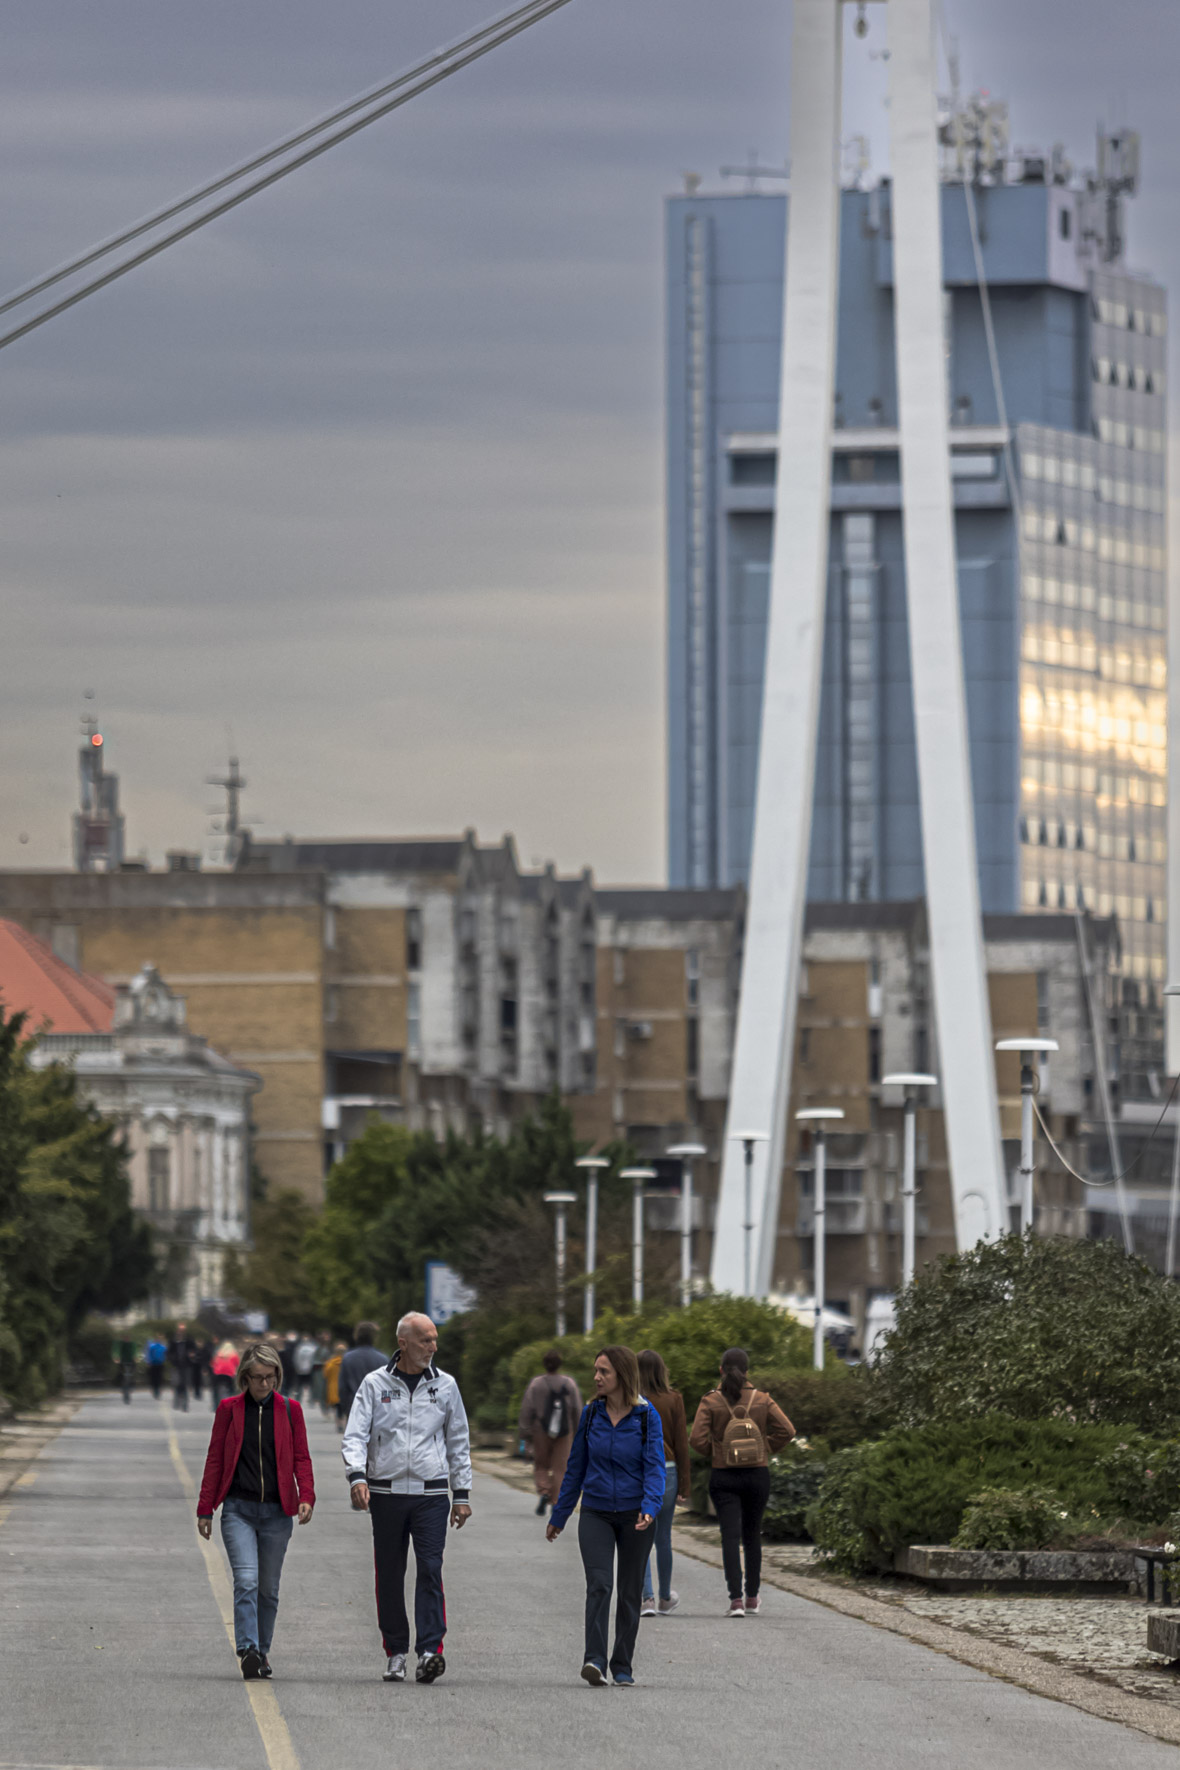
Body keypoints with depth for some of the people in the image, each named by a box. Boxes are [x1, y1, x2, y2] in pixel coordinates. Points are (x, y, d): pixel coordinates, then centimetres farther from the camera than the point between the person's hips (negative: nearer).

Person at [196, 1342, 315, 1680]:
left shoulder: (289, 1410, 6)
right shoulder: (229, 1410, 3)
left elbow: (301, 1458, 5)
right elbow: (215, 1459, 6)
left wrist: (306, 1497, -11)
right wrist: (205, 1509, 4)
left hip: (276, 1511, 2)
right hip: (238, 1509, -2)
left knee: (269, 1587, 8)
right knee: (246, 1580, -16)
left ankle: (262, 1652, 21)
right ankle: (248, 1651, -24)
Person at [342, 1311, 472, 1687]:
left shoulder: (445, 1385, 8)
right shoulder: (375, 1384, 3)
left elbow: (458, 1441, 15)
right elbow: (355, 1435, -3)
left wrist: (462, 1494, 11)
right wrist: (356, 1476, -20)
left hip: (430, 1494, 0)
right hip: (386, 1493, 0)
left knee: (430, 1569, -13)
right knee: (390, 1575, 4)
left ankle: (430, 1650, -19)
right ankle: (395, 1652, 13)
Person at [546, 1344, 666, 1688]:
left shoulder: (646, 1417, -5)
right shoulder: (591, 1414, 2)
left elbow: (654, 1466, -11)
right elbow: (576, 1466, 10)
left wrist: (649, 1508, -29)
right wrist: (558, 1515, 15)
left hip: (634, 1516, -1)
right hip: (595, 1514, 1)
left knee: (629, 1591, 7)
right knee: (599, 1584, -16)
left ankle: (622, 1666, 17)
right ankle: (594, 1660, -26)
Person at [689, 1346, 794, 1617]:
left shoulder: (711, 1402, -7)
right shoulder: (761, 1401, -2)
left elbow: (697, 1438, -13)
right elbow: (786, 1430, -8)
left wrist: (712, 1451, 6)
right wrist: (766, 1449, 6)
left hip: (724, 1476, -2)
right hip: (758, 1474, 2)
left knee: (730, 1536, -4)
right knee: (752, 1536, 16)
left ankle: (736, 1599, -15)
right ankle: (752, 1598, 23)